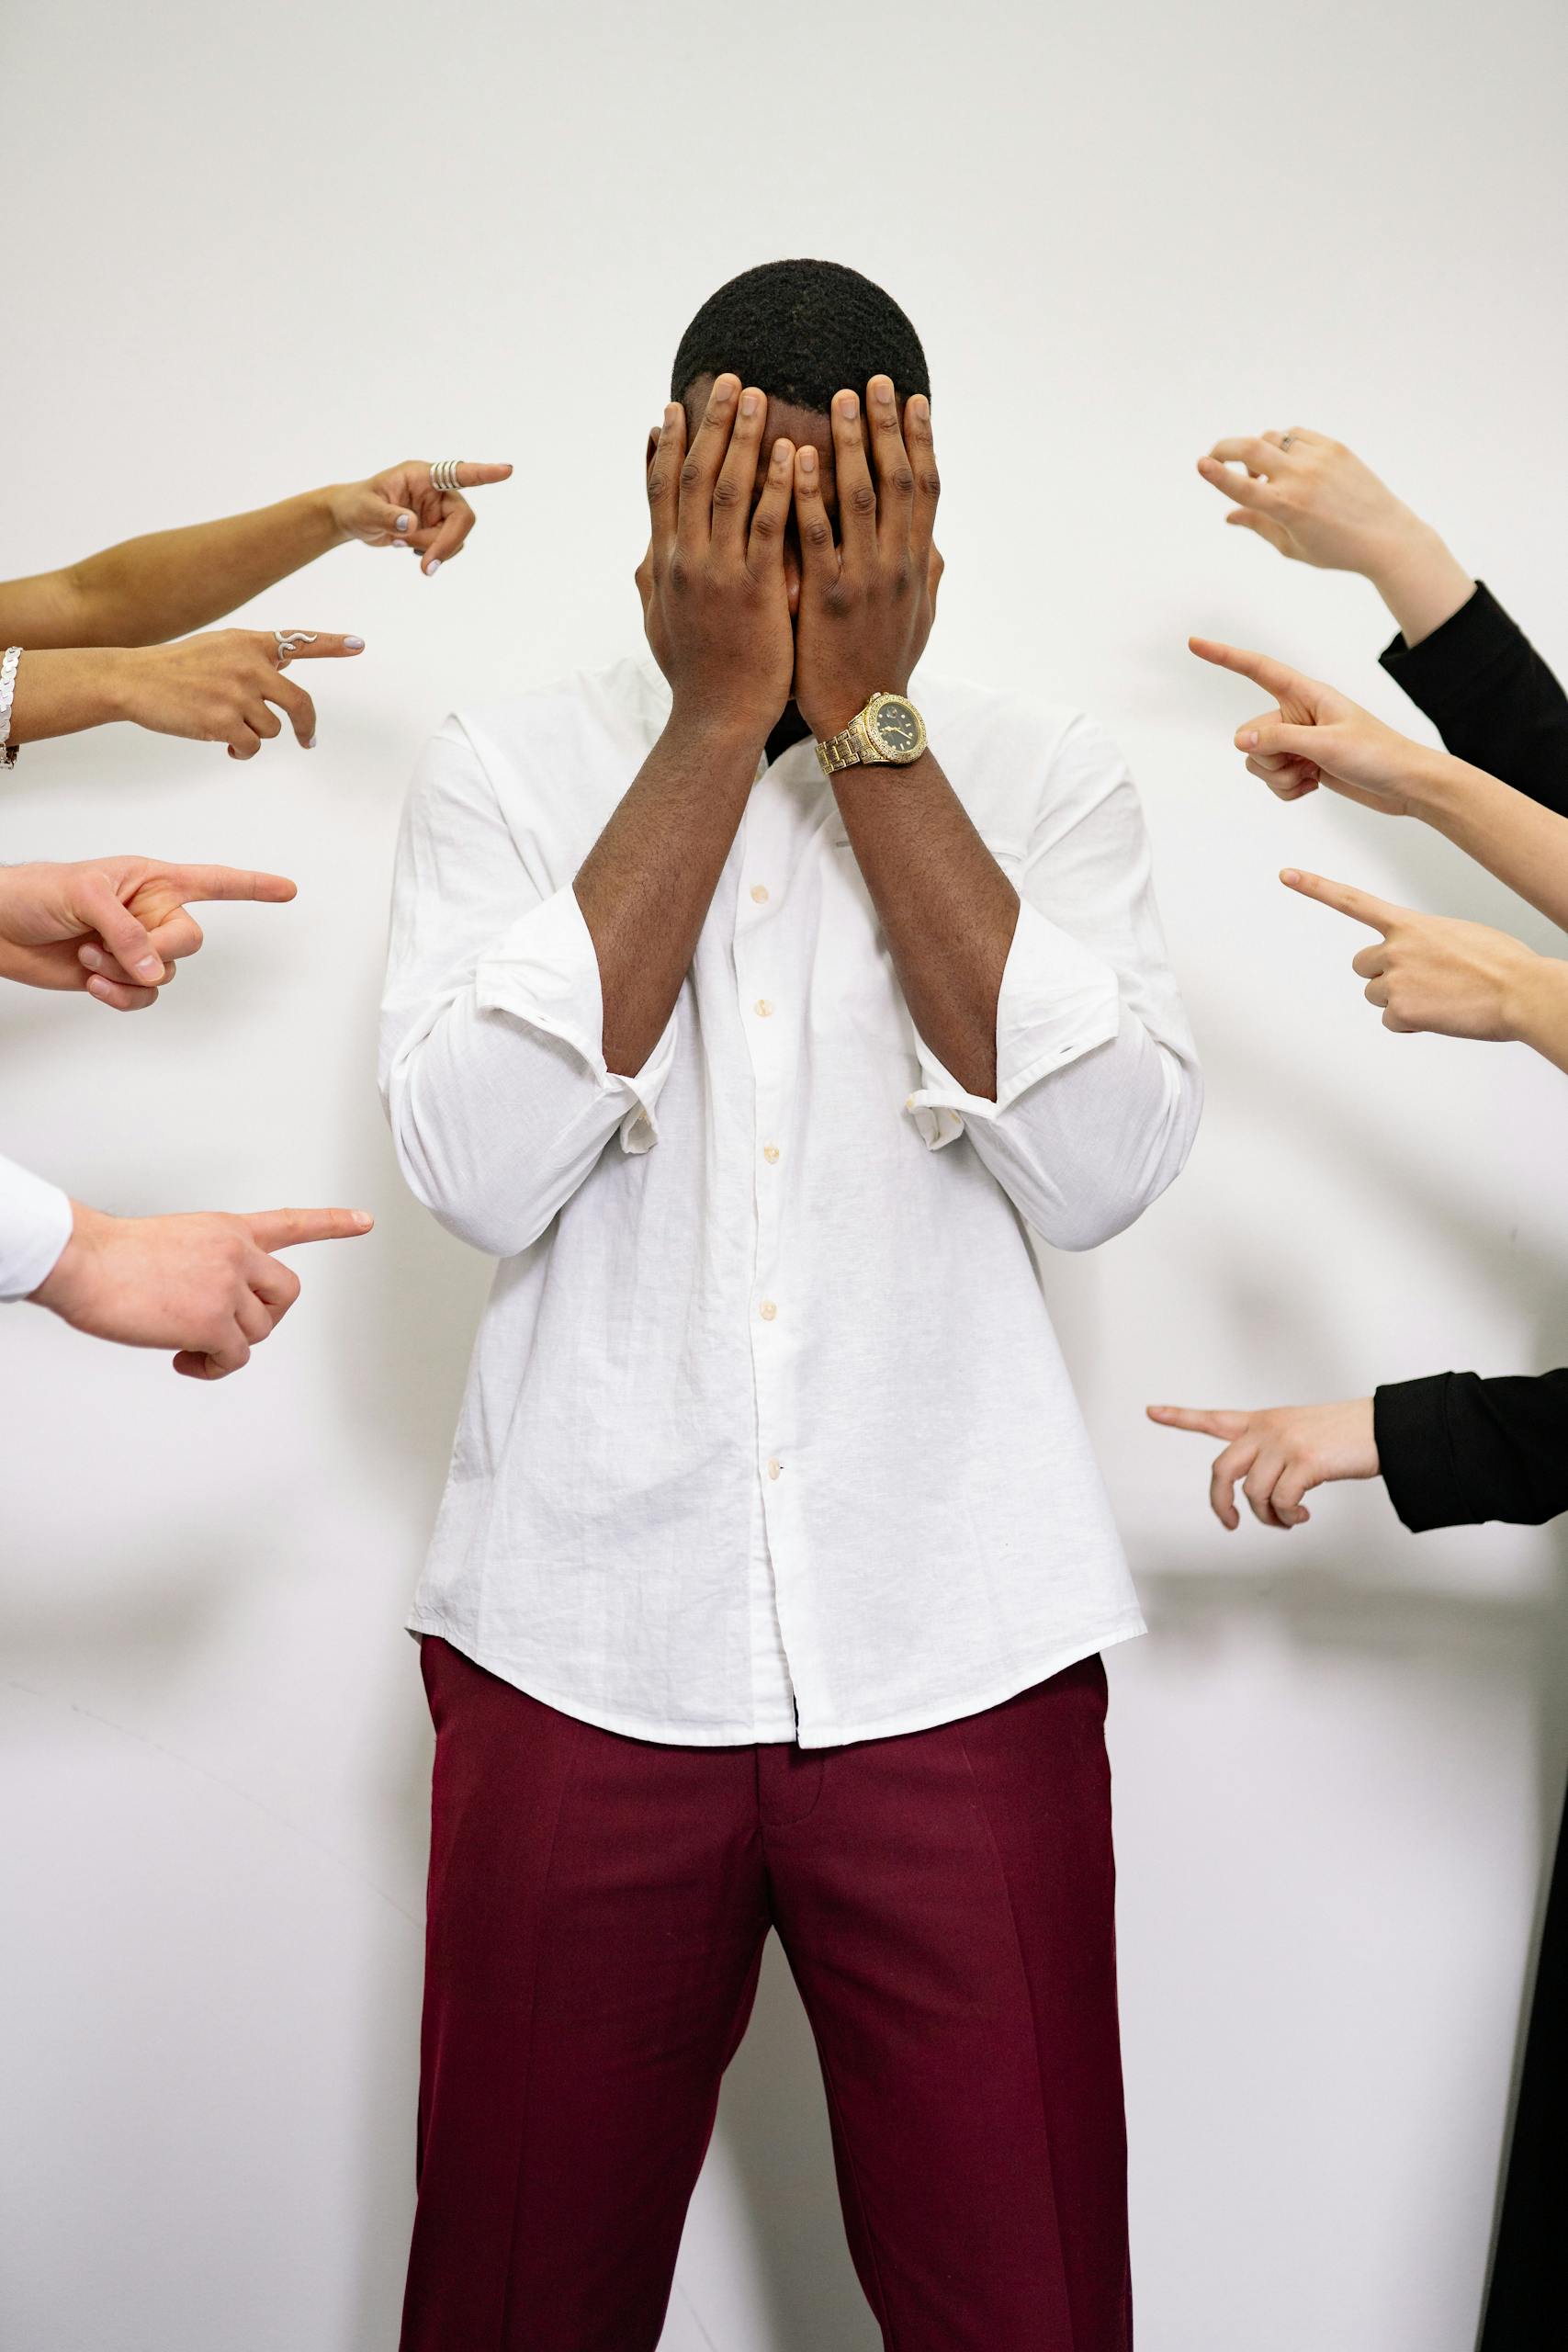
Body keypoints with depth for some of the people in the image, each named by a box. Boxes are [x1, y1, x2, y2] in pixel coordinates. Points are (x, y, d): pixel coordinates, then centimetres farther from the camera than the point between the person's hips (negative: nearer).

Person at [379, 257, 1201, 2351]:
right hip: (582, 1652, 0)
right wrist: (719, 717, -11)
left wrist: (871, 722, -10)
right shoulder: (508, 768, 4)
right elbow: (478, 1167, -12)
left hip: (958, 1661, 1)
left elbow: (1102, 1166, -11)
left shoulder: (1045, 778, 5)